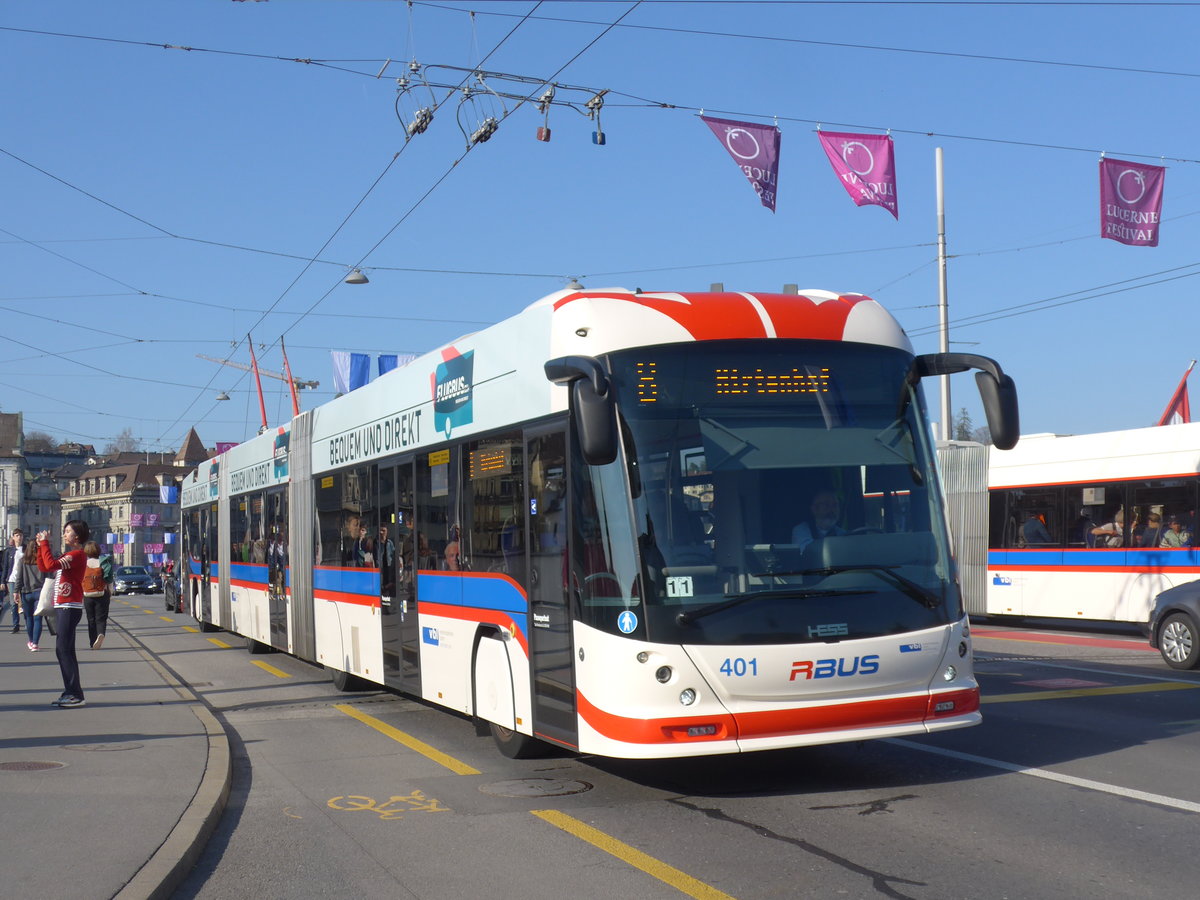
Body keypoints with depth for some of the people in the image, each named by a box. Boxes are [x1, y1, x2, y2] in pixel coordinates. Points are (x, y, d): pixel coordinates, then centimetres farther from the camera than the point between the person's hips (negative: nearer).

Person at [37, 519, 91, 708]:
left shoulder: (77, 555, -12)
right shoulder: (68, 555, 20)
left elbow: (50, 564, -22)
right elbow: (43, 566, 20)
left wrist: (45, 543, -13)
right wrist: (41, 546, 11)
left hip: (70, 608, -10)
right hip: (61, 607, 10)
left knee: (63, 649, -12)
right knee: (64, 650, 11)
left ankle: (76, 695, -11)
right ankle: (70, 693, 16)